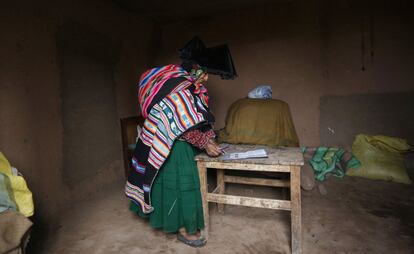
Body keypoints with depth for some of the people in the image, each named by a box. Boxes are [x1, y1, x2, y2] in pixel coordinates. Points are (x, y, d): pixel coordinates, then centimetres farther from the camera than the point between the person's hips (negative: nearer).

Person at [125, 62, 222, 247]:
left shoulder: (193, 89, 10)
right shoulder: (181, 90, -21)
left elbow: (200, 120, 10)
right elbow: (185, 128, -24)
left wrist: (210, 139, 1)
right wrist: (205, 144, -18)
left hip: (183, 144, 9)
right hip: (173, 147, -9)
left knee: (184, 179, 16)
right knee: (181, 181, -1)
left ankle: (184, 222, 32)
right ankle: (183, 228, 16)